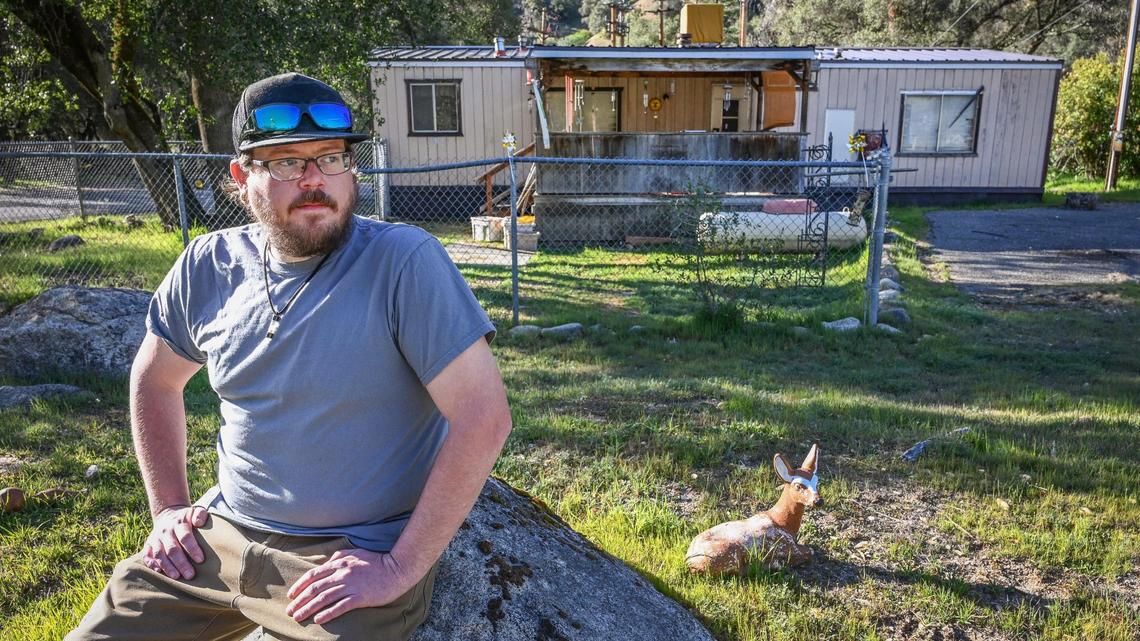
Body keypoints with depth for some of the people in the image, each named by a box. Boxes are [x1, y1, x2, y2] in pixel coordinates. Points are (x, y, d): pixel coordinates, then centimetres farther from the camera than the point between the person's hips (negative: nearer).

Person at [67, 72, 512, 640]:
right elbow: (153, 380, 17)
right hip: (220, 534, 5)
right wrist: (168, 509, 9)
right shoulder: (208, 267, -1)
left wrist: (400, 570, -20)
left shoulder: (404, 261, -19)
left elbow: (484, 418, -23)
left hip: (352, 560, -5)